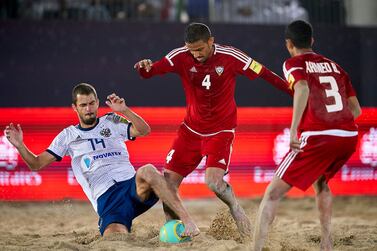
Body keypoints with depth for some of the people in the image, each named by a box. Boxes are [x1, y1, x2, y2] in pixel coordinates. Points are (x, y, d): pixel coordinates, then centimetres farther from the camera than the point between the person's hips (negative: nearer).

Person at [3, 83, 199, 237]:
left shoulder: (112, 122, 16)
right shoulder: (68, 136, 16)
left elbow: (144, 131, 1)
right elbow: (36, 164, 14)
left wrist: (124, 110, -13)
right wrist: (20, 146, -4)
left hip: (133, 185, 1)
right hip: (106, 199, -1)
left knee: (147, 171, -37)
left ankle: (187, 221, -36)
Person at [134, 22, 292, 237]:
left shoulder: (230, 57, -16)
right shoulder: (181, 57, -11)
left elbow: (264, 74, -9)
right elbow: (150, 72, -16)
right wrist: (145, 67, -41)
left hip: (221, 131, -3)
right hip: (191, 129, 3)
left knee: (214, 181, -21)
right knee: (169, 180, -4)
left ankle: (236, 209, 10)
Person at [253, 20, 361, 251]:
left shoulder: (294, 64, 6)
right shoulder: (334, 66, 22)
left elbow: (303, 89, -18)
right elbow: (356, 109, 20)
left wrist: (293, 130, -22)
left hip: (317, 138, -6)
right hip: (350, 137, 6)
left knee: (273, 193, -3)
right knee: (321, 181, 34)